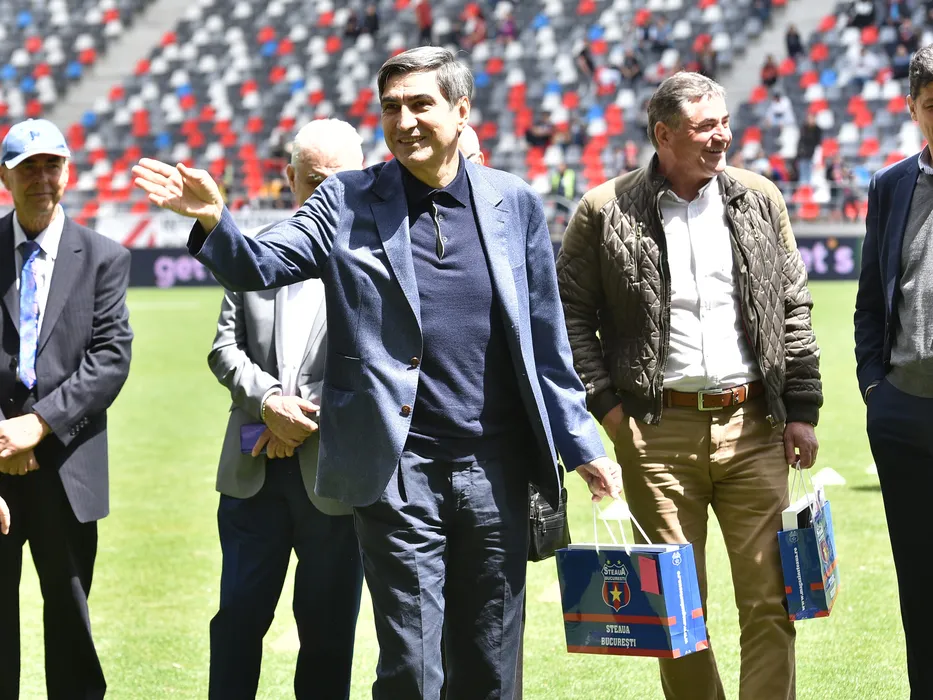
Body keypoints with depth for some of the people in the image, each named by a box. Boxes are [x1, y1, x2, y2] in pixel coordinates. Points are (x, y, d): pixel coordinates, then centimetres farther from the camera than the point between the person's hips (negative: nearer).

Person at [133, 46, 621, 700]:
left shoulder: (515, 203, 6)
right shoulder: (349, 202, 2)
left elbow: (546, 343, 10)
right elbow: (259, 266, -7)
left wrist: (582, 446, 9)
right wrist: (213, 219, -27)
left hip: (496, 471, 2)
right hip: (400, 469, -2)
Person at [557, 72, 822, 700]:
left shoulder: (759, 199, 9)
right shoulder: (605, 212, 0)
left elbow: (793, 309, 11)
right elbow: (571, 314, 4)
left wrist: (802, 409, 7)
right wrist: (604, 402, -3)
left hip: (753, 424, 2)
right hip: (659, 430, -2)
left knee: (769, 600, -1)